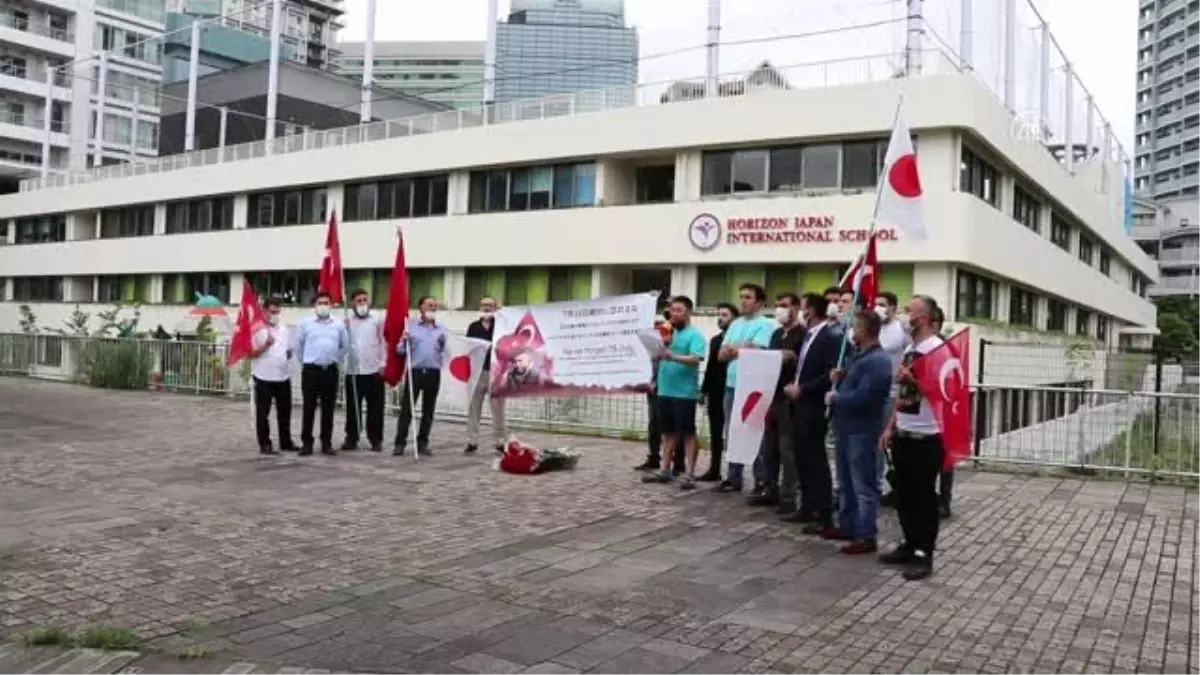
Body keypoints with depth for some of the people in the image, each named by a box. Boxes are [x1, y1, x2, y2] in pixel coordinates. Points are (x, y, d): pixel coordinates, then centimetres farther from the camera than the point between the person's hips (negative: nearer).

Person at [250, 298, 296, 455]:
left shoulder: (285, 329, 11)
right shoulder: (257, 329, -7)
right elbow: (250, 354, -11)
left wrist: (289, 354, 4)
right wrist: (266, 344, -21)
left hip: (283, 377, 5)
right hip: (263, 377, -5)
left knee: (285, 411, 11)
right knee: (263, 413, 2)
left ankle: (286, 442, 21)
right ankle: (264, 444, 9)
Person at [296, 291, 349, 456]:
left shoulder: (339, 325, 5)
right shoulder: (305, 323, 0)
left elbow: (344, 345, 18)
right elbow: (298, 345, 10)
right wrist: (304, 362, 13)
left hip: (330, 371, 2)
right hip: (311, 370, -2)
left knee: (328, 408, 6)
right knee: (309, 407, 2)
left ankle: (326, 443, 13)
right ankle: (306, 442, 9)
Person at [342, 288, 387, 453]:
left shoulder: (377, 320, 3)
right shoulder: (348, 321, 6)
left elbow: (383, 342, 3)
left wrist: (383, 364, -3)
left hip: (374, 370, -1)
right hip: (353, 371, 1)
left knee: (375, 408, 3)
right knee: (352, 407, 7)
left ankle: (376, 440, 11)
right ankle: (351, 439, 16)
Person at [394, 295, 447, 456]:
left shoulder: (442, 328, 9)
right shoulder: (411, 325, 4)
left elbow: (445, 351, 10)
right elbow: (400, 350, 3)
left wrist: (445, 343, -9)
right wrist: (404, 341, -16)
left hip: (433, 373, 2)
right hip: (414, 371, -2)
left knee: (428, 410, 8)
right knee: (406, 408, -2)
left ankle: (422, 443, 16)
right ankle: (400, 443, 2)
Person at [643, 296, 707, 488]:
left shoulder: (695, 335, -6)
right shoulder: (669, 333, 16)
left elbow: (696, 359, -21)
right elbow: (659, 356, 21)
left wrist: (674, 357, -34)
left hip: (685, 392, -7)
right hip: (665, 390, 7)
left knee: (688, 433, -2)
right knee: (668, 432, 13)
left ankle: (689, 474, -1)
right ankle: (665, 470, 20)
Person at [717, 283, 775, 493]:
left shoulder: (765, 325, -5)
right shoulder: (735, 324, 15)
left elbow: (753, 352, -16)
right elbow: (722, 355, 9)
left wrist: (733, 349, 0)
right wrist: (742, 348, -8)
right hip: (731, 384, 7)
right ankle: (734, 477, 20)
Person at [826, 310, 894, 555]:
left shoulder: (877, 361, -18)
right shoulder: (862, 356, 14)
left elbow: (860, 397, -25)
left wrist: (834, 398, -10)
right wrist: (840, 379, 2)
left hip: (863, 431, -10)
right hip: (848, 428, 10)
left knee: (864, 486, -3)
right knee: (846, 483, 18)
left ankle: (867, 537, 4)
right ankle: (847, 526, 29)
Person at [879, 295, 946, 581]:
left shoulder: (937, 348, -11)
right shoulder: (909, 349, 14)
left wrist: (911, 378, -23)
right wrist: (890, 426, 16)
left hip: (926, 436, -8)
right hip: (903, 434, 8)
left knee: (924, 496, -1)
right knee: (904, 494, 13)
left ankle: (924, 554, 7)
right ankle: (910, 545, 24)